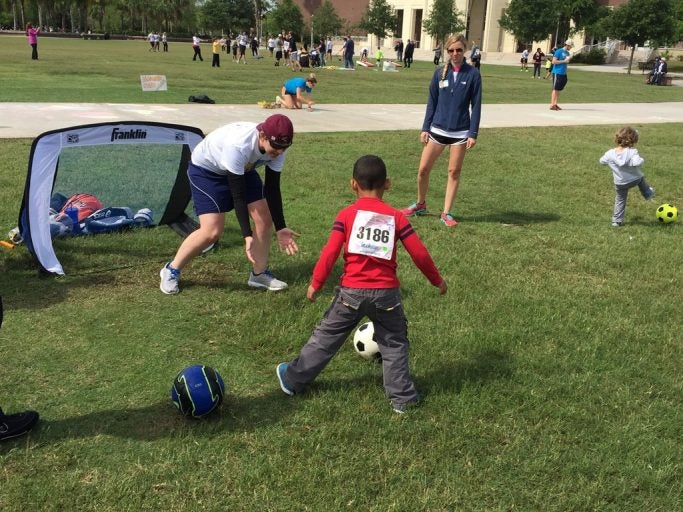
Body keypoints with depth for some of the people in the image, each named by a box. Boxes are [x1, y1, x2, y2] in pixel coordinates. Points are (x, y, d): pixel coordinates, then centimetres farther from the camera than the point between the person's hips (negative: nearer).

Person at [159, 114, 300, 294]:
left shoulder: (276, 146, -22)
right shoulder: (238, 145, -42)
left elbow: (272, 189, -12)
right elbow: (238, 195, -36)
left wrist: (280, 228, -15)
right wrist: (247, 236, -38)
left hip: (242, 170, 7)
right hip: (205, 168, -6)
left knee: (264, 218, -4)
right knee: (212, 231, -17)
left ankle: (259, 274, 13)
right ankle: (171, 270, 5)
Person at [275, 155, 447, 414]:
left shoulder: (346, 215, -3)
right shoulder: (396, 217, 0)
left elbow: (330, 253, -8)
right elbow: (419, 253, -1)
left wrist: (315, 284, 2)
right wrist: (437, 280, 12)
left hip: (351, 291, 0)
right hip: (386, 293, 0)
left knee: (326, 337, 14)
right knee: (394, 344, 16)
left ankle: (294, 379, 27)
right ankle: (402, 397, 14)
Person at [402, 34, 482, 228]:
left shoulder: (472, 74, -5)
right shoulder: (440, 72, 2)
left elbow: (476, 105, -4)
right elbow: (432, 102, 6)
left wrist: (473, 134, -9)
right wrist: (425, 128, 2)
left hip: (460, 132, -2)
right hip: (437, 130, 2)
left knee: (454, 172, 4)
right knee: (423, 169, 3)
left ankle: (446, 213, 13)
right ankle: (420, 204, 25)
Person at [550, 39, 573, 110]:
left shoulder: (567, 53, 15)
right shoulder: (559, 51, -9)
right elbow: (554, 61, -14)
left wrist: (568, 60, 3)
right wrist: (564, 61, -15)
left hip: (563, 73, 7)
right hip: (557, 73, -7)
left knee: (559, 89, 8)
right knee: (555, 89, -7)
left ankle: (555, 104, 12)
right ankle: (552, 105, -5)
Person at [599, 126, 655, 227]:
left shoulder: (610, 154, -14)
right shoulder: (632, 152, -24)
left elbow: (602, 161, 4)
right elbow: (637, 162, -39)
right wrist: (641, 160, -17)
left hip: (620, 183, 1)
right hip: (635, 179, -1)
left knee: (620, 201, 17)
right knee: (641, 178, 36)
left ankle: (616, 220, 18)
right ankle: (648, 193, 53)